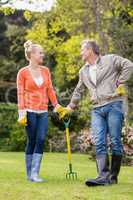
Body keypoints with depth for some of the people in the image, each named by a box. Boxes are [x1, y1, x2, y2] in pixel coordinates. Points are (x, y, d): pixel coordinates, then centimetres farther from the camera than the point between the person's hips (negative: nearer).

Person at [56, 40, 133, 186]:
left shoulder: (110, 60, 4)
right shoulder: (83, 71, 22)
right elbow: (78, 91, 30)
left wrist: (120, 83, -7)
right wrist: (70, 107, 30)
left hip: (113, 105, -5)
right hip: (97, 109, 5)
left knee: (115, 142, -3)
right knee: (99, 143, -9)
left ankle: (113, 177, 3)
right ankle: (103, 176, -15)